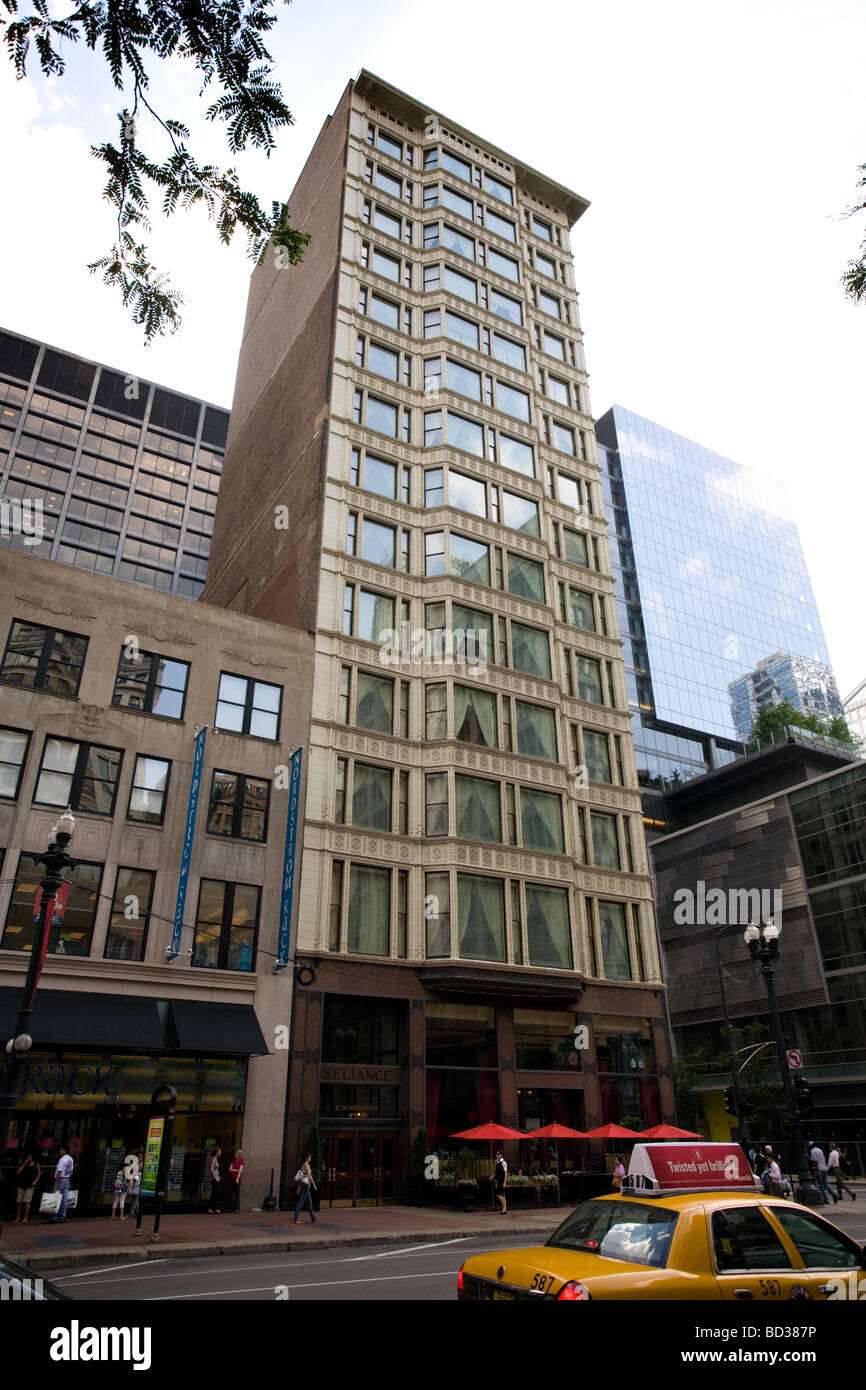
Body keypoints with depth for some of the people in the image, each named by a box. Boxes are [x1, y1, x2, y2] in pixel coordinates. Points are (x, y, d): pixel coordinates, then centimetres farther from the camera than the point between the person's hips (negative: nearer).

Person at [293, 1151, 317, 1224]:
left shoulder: (302, 1165, 13)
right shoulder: (307, 1165, -13)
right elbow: (309, 1176, -18)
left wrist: (299, 1187, 18)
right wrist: (314, 1185, -12)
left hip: (303, 1184, 9)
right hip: (306, 1185, -9)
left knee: (310, 1202, 14)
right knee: (301, 1202, -6)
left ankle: (313, 1218, 20)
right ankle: (295, 1219, -4)